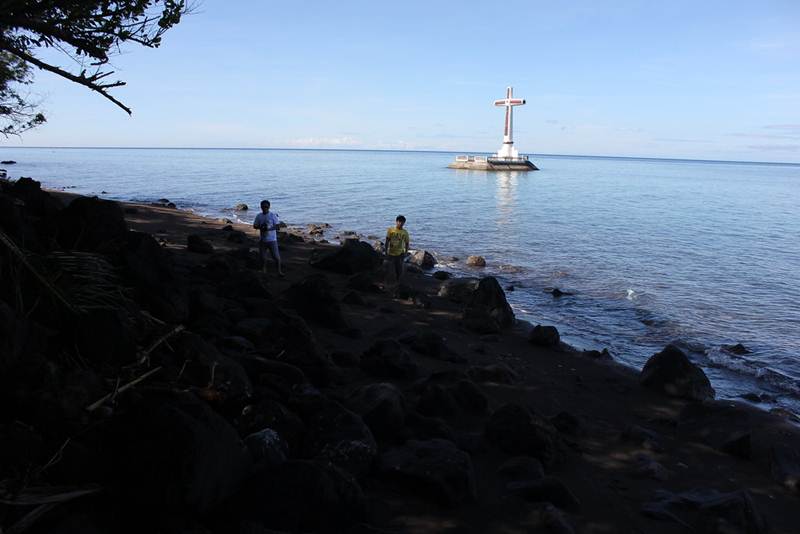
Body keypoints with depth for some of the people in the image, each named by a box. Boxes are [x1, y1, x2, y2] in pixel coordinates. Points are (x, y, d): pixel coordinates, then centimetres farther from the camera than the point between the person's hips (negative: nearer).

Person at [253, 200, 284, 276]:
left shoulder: (273, 215, -6)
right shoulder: (259, 216, 6)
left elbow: (277, 226, -9)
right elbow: (254, 226, 11)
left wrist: (269, 228, -24)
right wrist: (260, 227, -11)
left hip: (272, 239, -4)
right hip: (262, 240, 4)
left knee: (276, 256, -5)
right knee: (263, 257, 9)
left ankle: (279, 271, 5)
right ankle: (263, 271, 23)